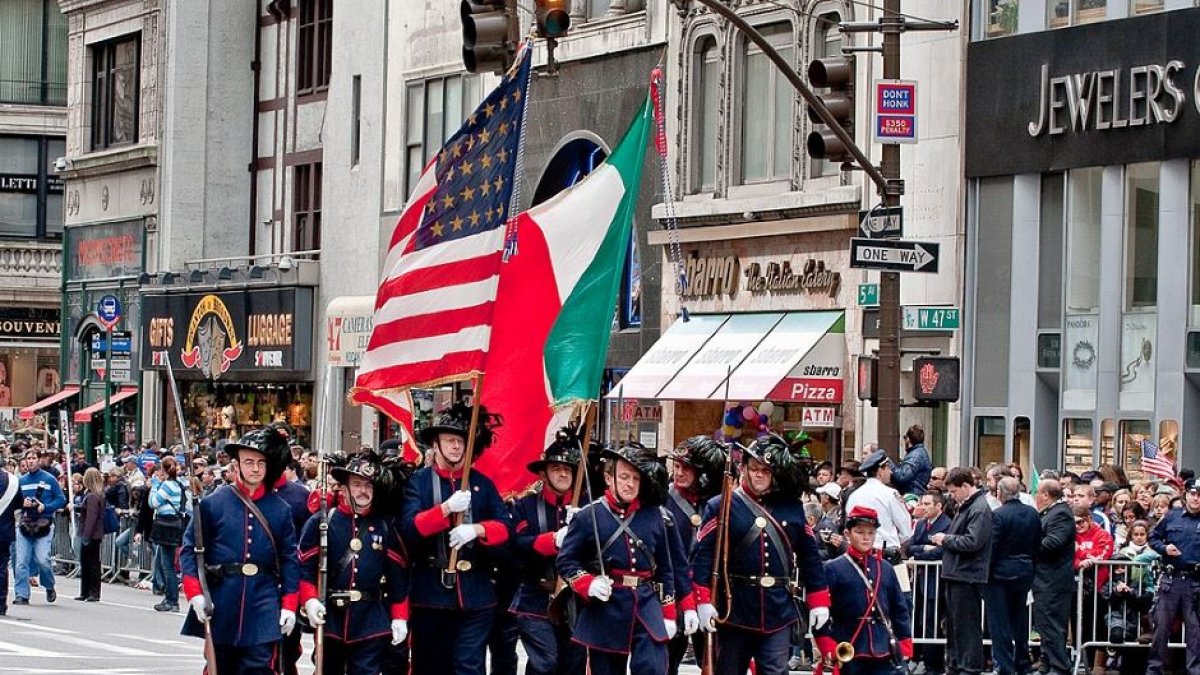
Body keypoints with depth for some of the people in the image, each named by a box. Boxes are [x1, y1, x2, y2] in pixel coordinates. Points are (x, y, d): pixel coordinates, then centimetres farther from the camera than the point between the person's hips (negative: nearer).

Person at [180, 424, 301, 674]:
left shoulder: (280, 510, 5)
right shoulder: (213, 503, 0)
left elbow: (290, 560, 8)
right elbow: (190, 550, 0)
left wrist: (289, 605, 1)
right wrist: (195, 594, -11)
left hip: (263, 607, 0)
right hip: (220, 607, 0)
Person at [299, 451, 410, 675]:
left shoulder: (384, 527, 7)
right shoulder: (320, 522, 0)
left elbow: (398, 575, 8)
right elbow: (304, 567, -3)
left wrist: (399, 617, 3)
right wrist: (309, 600, -18)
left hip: (372, 625, 1)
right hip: (330, 620, -1)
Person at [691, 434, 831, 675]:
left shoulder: (792, 508, 9)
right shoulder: (721, 507, -2)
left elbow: (809, 555, 13)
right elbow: (703, 554, -8)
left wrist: (818, 600, 9)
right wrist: (704, 601, -16)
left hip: (779, 611, 2)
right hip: (734, 609, -2)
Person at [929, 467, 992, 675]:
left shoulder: (979, 509, -15)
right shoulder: (964, 506, 16)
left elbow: (972, 542, -23)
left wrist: (946, 539, -12)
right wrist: (943, 539, 9)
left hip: (968, 576, -10)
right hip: (955, 573, 10)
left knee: (966, 625, -5)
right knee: (953, 624, 16)